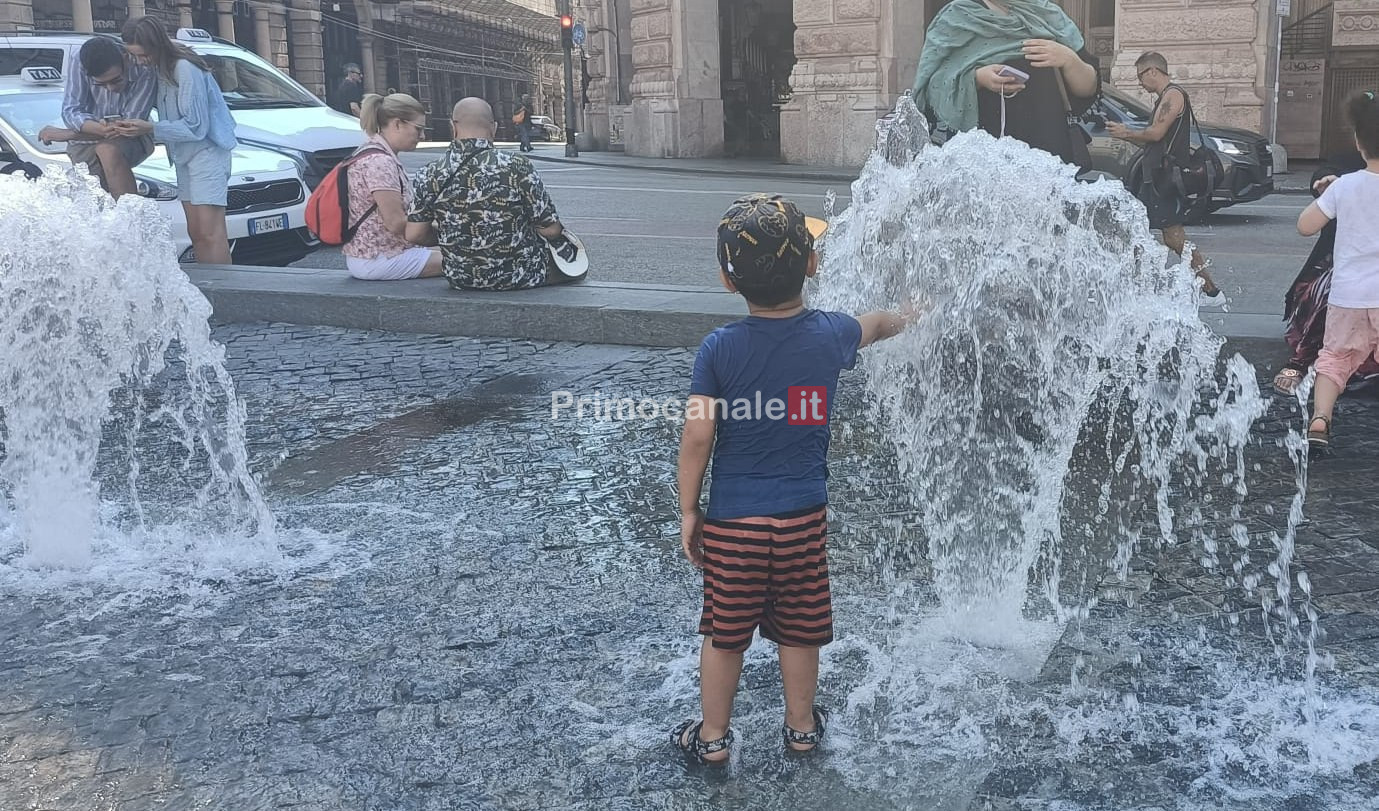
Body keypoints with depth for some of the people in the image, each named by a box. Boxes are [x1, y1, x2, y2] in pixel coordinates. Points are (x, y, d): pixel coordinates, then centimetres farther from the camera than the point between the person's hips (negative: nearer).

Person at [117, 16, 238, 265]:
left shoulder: (185, 69, -19)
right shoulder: (158, 68, 6)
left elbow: (196, 127, -18)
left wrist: (151, 129, -18)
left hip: (206, 151, -9)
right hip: (184, 156, 9)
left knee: (210, 233, -14)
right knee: (196, 234, 7)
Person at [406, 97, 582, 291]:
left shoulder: (431, 175, -9)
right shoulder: (517, 166, -19)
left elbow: (414, 235, -5)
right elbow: (551, 230, -14)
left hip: (460, 281, 4)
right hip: (518, 277, -4)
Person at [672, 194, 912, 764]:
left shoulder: (719, 349, -13)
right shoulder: (830, 335, -7)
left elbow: (698, 437, -13)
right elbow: (875, 325, 16)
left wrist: (688, 511, -1)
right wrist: (904, 316, 39)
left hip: (731, 519, -2)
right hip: (803, 515, 2)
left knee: (724, 632, 13)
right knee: (799, 630, 18)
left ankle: (713, 737, 27)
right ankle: (802, 727, 35)